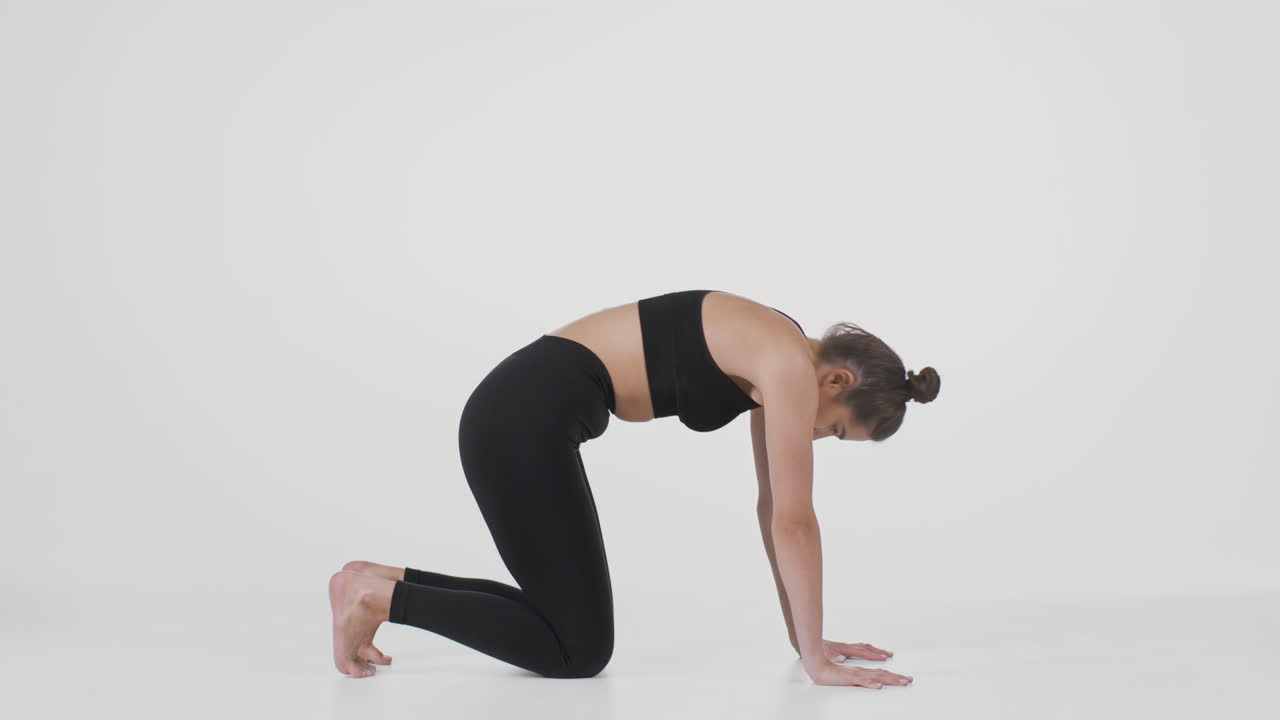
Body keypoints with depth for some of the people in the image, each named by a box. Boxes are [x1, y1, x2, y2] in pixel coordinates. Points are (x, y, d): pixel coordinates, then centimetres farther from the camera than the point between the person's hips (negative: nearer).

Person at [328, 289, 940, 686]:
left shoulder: (777, 361, 15)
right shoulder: (791, 367, -12)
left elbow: (775, 508, 18)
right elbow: (793, 522, -12)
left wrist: (803, 634, 19)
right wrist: (816, 658, -5)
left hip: (527, 414, 10)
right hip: (524, 419, -10)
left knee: (569, 620, 17)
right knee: (580, 651, -2)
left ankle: (381, 584, 17)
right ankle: (379, 595, 0)